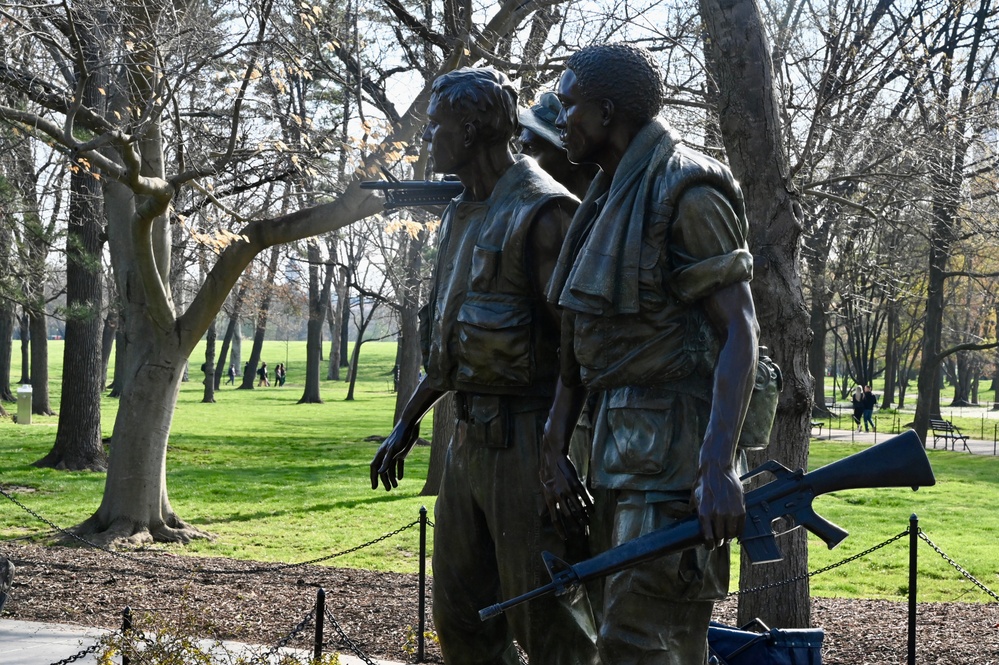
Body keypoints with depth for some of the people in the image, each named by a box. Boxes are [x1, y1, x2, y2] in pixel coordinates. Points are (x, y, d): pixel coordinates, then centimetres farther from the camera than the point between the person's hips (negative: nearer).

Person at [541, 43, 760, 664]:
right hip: (624, 442, 9)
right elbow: (580, 340, 19)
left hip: (675, 448, -9)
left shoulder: (684, 191, -13)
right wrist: (556, 449, 14)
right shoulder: (607, 199, 16)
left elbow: (740, 329, -19)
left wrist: (718, 467, -29)